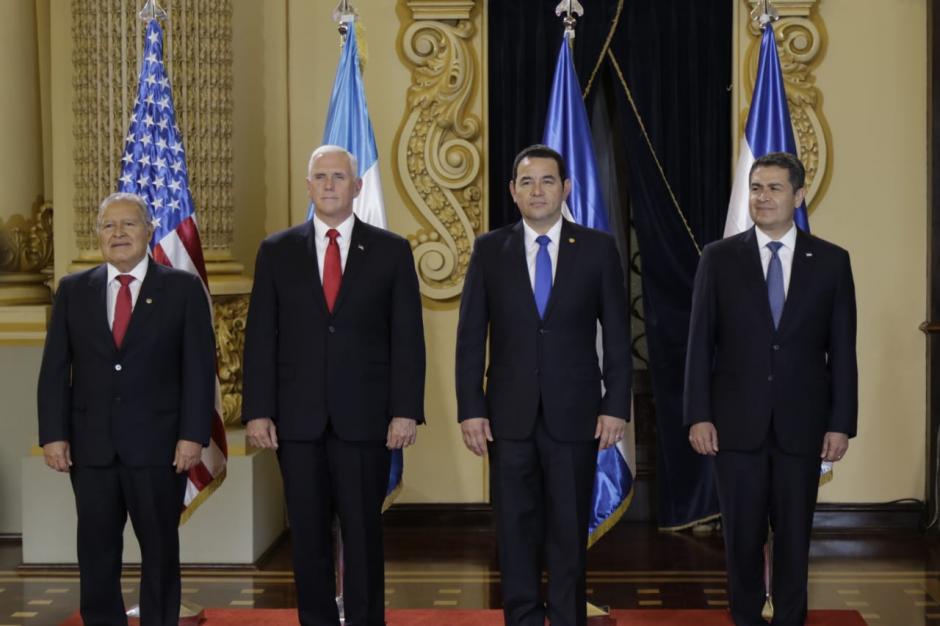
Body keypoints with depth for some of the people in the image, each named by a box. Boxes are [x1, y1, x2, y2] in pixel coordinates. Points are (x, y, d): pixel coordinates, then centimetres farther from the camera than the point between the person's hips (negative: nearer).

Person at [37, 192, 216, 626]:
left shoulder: (182, 288, 2)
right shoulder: (73, 291, 9)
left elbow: (199, 367, -2)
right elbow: (54, 370, 6)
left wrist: (193, 435, -10)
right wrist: (53, 435, -3)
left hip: (158, 444, -2)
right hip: (91, 444, 2)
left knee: (160, 549, 7)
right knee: (96, 552, 7)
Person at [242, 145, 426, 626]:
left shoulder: (391, 251, 4)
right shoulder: (277, 251, 7)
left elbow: (407, 337, 1)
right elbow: (260, 337, 4)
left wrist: (406, 410, -7)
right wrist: (257, 411, -4)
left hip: (365, 416, -1)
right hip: (298, 418, 1)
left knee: (364, 533, 4)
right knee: (308, 536, 7)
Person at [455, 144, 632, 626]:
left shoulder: (598, 248, 2)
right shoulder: (489, 250, 4)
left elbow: (617, 334, 2)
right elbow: (470, 337, 3)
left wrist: (616, 406, -4)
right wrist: (471, 409, -3)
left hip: (574, 414, -1)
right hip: (509, 416, 1)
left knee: (570, 532, 5)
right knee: (516, 531, 7)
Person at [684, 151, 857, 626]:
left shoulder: (831, 261, 2)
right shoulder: (719, 258, 1)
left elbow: (843, 349, 2)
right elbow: (700, 343, 0)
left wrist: (841, 422, -2)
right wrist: (698, 416, -6)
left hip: (801, 424, 0)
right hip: (737, 422, 0)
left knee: (794, 535, 8)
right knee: (742, 534, 8)